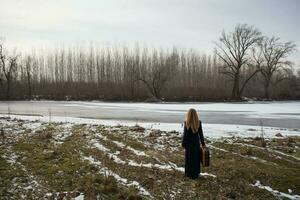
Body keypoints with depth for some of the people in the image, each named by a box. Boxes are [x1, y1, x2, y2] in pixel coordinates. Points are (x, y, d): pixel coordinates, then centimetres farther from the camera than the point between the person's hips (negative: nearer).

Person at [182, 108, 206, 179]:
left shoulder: (186, 123, -17)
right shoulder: (199, 123, -8)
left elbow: (185, 135, -12)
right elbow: (201, 134, -2)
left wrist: (183, 144, -2)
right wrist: (203, 143, 8)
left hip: (189, 143, -3)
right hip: (196, 143, 3)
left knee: (189, 159, 10)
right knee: (196, 158, 16)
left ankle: (190, 174, 20)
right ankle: (196, 173, 28)